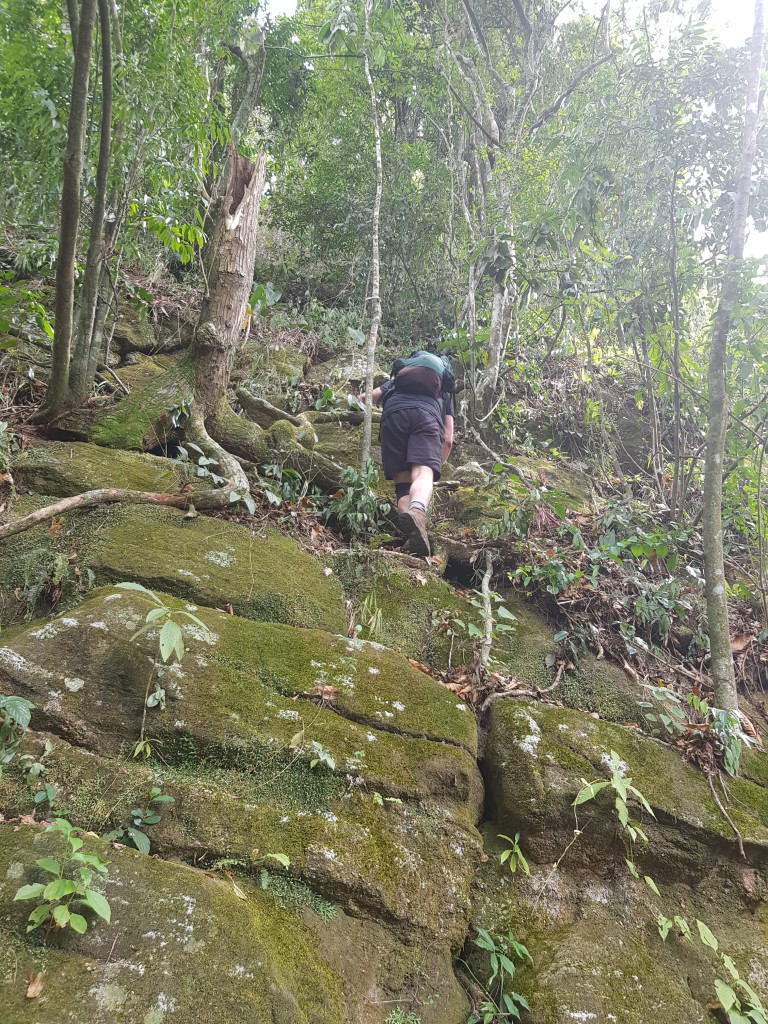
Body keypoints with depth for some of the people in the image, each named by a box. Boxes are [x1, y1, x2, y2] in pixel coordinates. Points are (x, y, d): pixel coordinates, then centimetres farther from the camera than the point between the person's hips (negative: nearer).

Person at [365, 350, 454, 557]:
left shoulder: (395, 380, 43)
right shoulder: (445, 390, 39)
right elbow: (448, 439, 29)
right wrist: (438, 466, 41)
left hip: (393, 413, 1)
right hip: (427, 415, -1)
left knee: (402, 481, -2)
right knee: (423, 474, -20)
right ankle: (417, 509, -55)